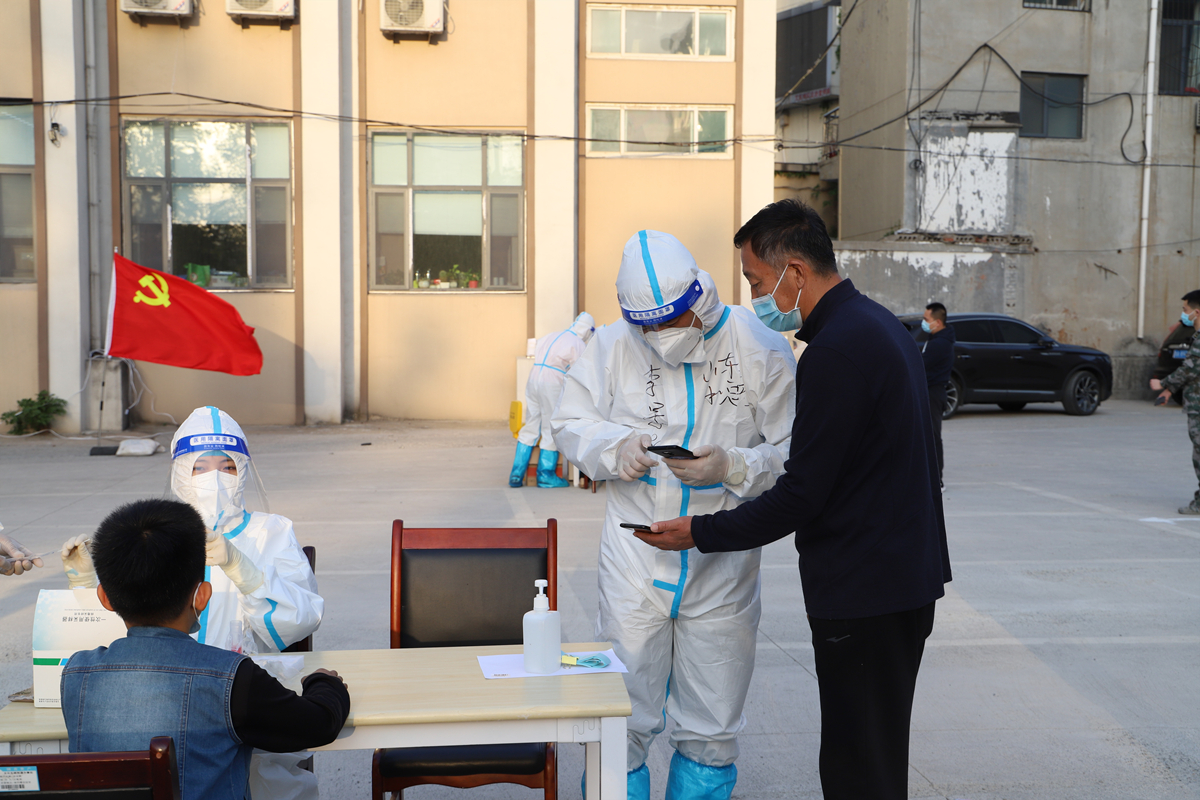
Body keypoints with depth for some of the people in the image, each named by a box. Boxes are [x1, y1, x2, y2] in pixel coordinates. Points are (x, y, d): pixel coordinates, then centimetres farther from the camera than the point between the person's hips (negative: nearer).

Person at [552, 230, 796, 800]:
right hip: (634, 564, 0)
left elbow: (794, 455, -5)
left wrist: (732, 467, -22)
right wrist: (615, 449, -14)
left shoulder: (760, 350, -7)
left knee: (712, 729, 13)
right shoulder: (612, 346, -4)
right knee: (622, 719, 5)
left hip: (724, 567, 0)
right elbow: (571, 425, 6)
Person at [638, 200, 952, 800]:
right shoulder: (878, 324, 12)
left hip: (864, 592, -10)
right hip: (906, 578, 10)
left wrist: (700, 532, -11)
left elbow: (801, 494, -21)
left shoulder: (836, 350, -21)